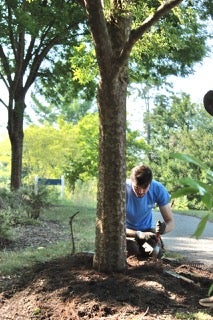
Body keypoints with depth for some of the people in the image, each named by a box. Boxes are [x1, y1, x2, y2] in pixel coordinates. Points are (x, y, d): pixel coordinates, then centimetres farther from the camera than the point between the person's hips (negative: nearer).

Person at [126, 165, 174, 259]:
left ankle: (144, 246, 13)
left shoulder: (158, 189, -21)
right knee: (131, 250, -30)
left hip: (147, 229, 2)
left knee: (156, 252, -23)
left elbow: (170, 222, -16)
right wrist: (139, 234, -42)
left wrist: (164, 228, -41)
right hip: (127, 231, -2)